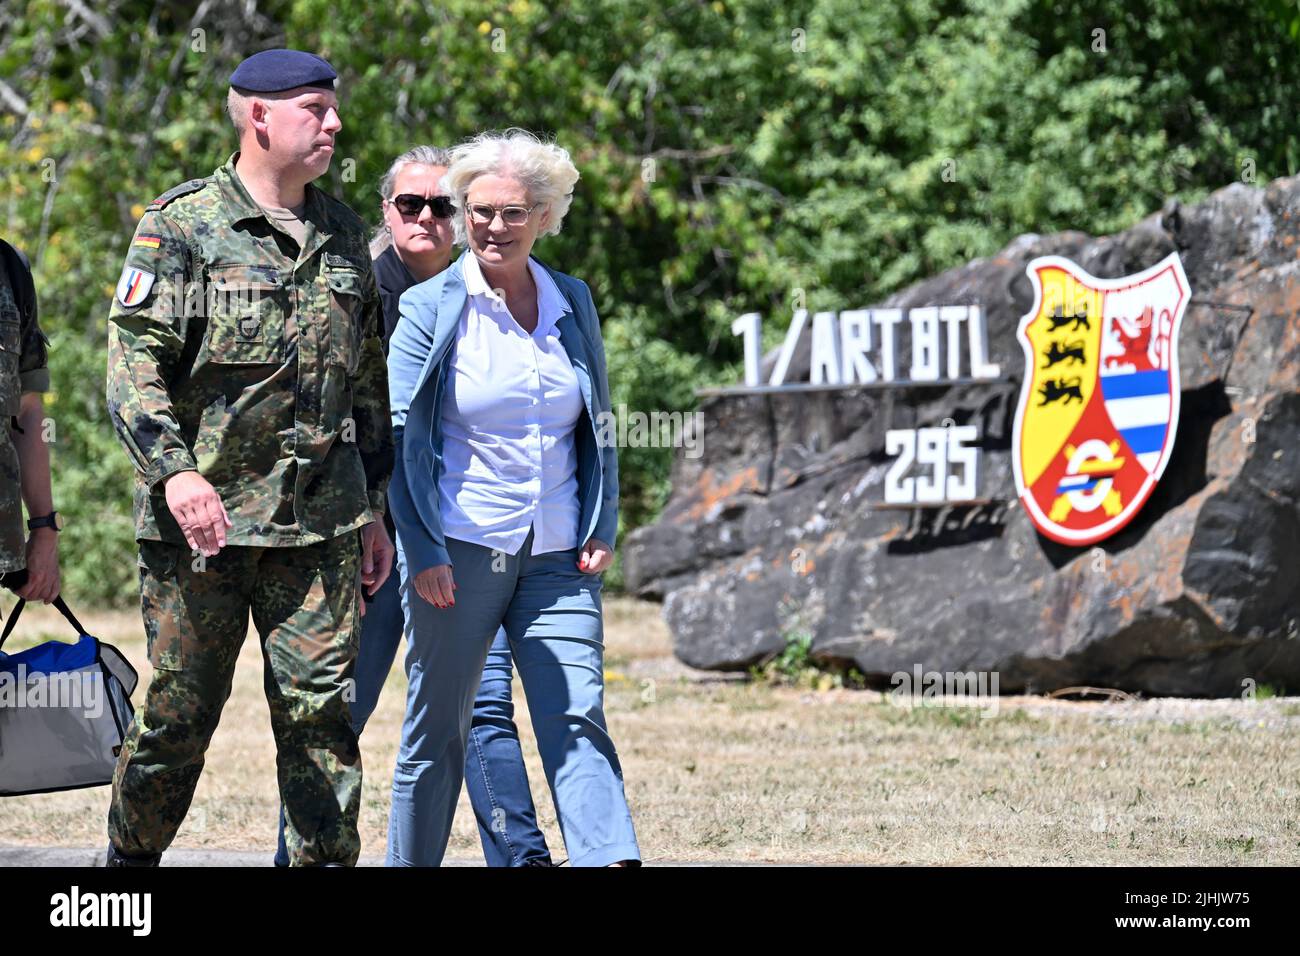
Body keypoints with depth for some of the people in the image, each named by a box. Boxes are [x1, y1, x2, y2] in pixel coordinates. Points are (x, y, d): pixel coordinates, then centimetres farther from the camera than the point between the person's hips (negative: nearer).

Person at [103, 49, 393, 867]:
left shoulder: (344, 236, 14)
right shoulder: (183, 225, -3)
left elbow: (368, 382, 21)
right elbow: (134, 358, -9)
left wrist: (375, 510, 17)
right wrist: (174, 469, -22)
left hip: (321, 523, 4)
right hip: (204, 515, -4)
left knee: (322, 708, -1)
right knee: (181, 709, 3)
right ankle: (132, 859, 20)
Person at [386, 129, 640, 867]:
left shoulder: (572, 302, 10)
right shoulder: (431, 308, -2)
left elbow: (599, 424, 18)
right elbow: (401, 438, -4)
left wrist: (604, 526, 8)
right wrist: (423, 550, -11)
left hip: (557, 557, 3)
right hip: (459, 551, -3)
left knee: (579, 721, -8)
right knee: (438, 729, 4)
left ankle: (613, 861, -17)